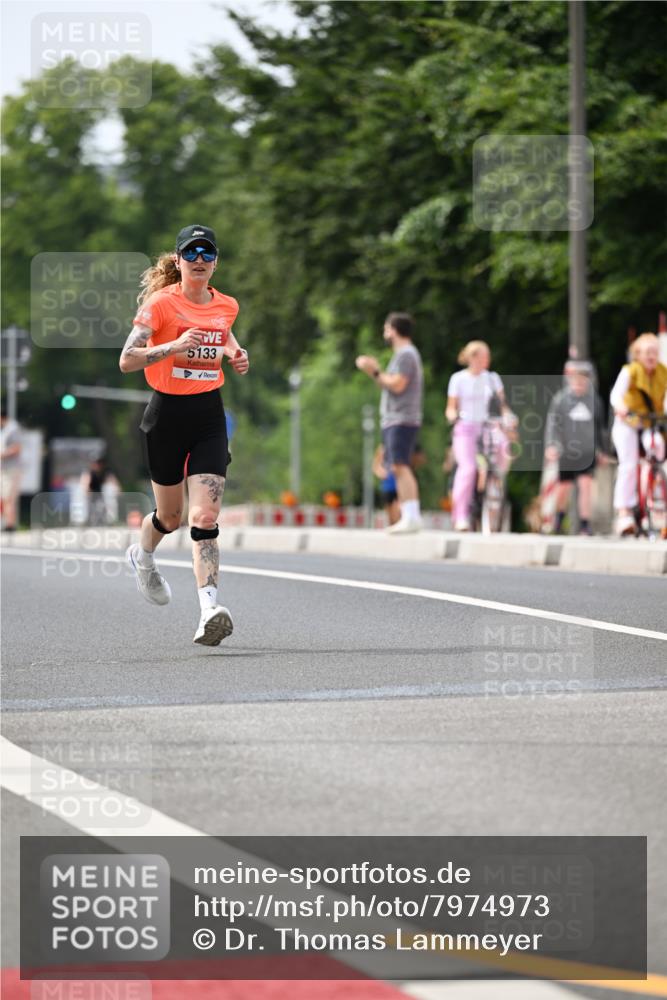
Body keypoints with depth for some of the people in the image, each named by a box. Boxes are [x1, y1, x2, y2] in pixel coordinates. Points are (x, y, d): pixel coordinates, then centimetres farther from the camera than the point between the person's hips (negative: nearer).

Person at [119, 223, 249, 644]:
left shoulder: (226, 306, 6)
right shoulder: (161, 303, -9)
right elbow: (127, 360, -16)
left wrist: (236, 354, 8)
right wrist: (175, 345, -29)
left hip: (209, 413, 2)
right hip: (168, 412, -2)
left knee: (205, 515, -13)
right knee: (170, 515, 12)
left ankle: (210, 609, -21)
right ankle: (143, 556, 48)